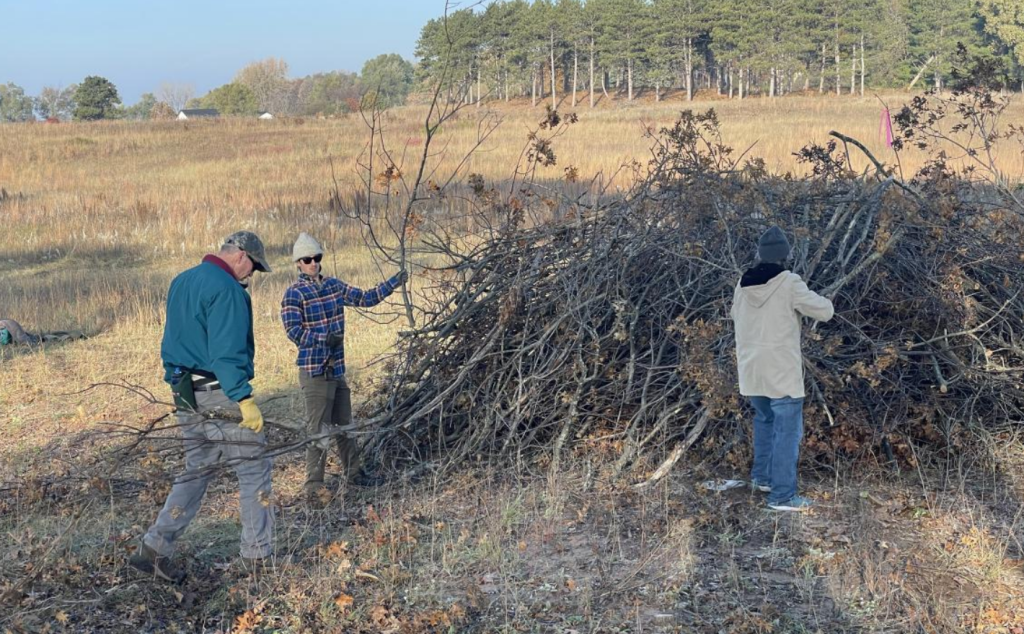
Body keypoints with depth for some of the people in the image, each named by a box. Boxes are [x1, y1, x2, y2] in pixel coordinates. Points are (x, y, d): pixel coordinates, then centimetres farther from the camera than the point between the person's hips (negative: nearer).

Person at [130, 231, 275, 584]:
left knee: (196, 472, 16)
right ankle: (258, 556, 8)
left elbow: (173, 342, 18)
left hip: (186, 393, 9)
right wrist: (245, 399, -22)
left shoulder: (181, 283, 14)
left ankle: (155, 549, 11)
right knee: (254, 469, 3)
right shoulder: (226, 289, -16)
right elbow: (226, 353, -23)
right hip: (220, 395, -9)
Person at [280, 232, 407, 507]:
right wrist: (325, 338, -30)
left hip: (337, 368, 7)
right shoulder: (293, 294, -9)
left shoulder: (334, 285, 10)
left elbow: (365, 298, 16)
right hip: (314, 371, -7)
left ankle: (353, 473, 32)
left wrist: (394, 283, 9)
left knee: (345, 425, 18)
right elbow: (293, 331, -18)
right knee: (319, 430, -6)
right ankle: (314, 487, -1)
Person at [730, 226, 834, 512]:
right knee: (788, 430, -2)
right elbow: (824, 312, -9)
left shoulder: (743, 285, 3)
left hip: (751, 369, 6)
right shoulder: (789, 284, -14)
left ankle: (761, 476, 31)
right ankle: (783, 495, -4)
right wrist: (822, 300, 12)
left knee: (765, 419, 26)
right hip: (782, 371, -6)